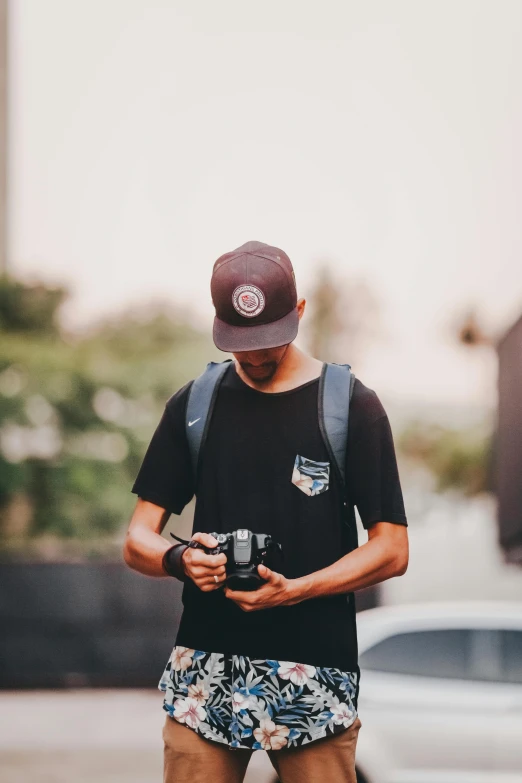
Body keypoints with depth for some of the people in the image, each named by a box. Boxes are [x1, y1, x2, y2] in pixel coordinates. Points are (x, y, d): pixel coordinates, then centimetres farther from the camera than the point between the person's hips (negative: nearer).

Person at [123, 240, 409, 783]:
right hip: (205, 672, 2)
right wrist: (179, 560, -13)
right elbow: (137, 542, 11)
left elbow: (391, 549, 0)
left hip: (315, 675, -2)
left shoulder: (352, 406, 2)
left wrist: (295, 590, -15)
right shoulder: (193, 405, 11)